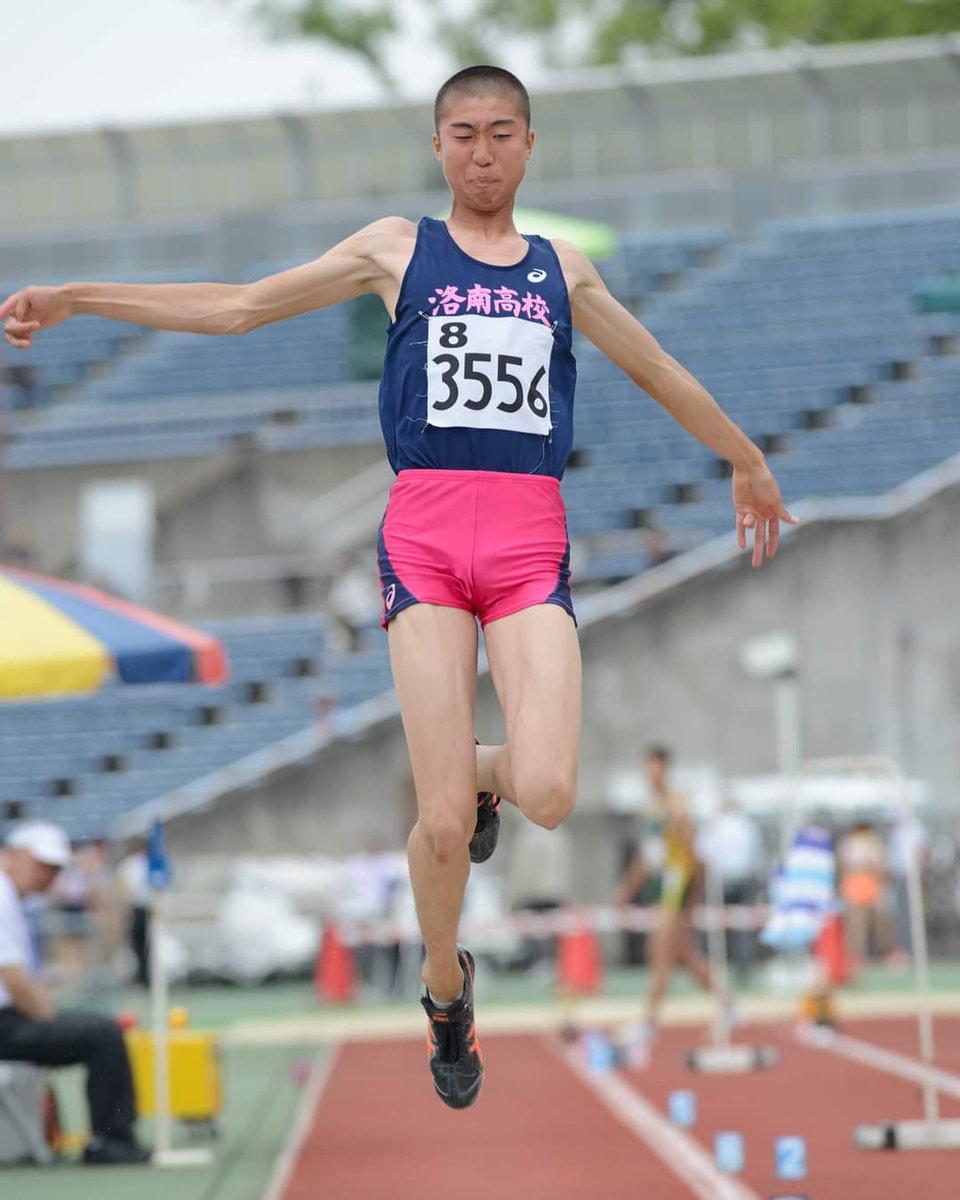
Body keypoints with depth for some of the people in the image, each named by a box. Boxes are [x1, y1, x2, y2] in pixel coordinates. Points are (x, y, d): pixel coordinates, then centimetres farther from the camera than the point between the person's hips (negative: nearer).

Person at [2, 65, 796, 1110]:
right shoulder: (397, 249, 11)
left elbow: (660, 374, 31)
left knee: (548, 794, -20)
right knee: (441, 825, -8)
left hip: (532, 541, 2)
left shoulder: (563, 270, 17)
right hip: (424, 536, -1)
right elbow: (238, 306, 10)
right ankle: (446, 986, 21)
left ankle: (486, 775, 18)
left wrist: (749, 463, 40)